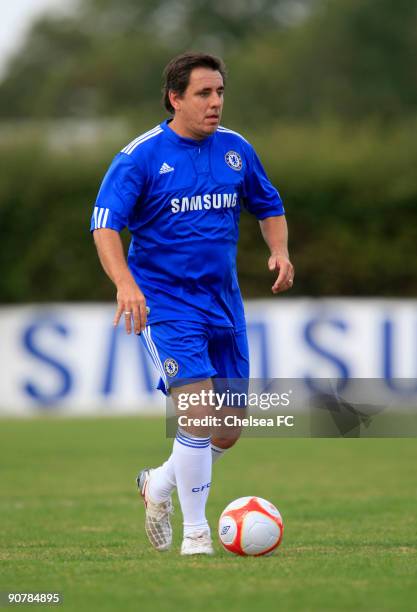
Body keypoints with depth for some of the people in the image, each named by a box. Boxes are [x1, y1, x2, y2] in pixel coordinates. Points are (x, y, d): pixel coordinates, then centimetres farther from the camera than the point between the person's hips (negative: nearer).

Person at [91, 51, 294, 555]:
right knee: (199, 413, -20)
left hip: (223, 301, 6)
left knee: (229, 428, 7)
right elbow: (105, 224, -16)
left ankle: (159, 485, 35)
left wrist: (279, 250, -1)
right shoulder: (141, 156, -10)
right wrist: (125, 283, -33)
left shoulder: (236, 150, 5)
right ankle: (195, 533, -7)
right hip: (164, 301, -6)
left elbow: (268, 206, 19)